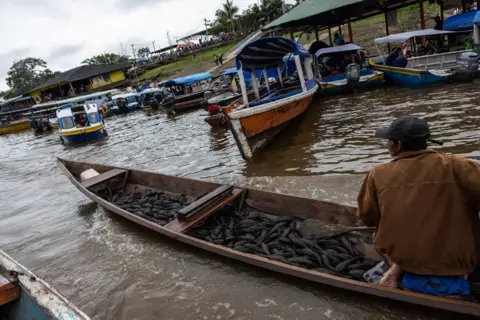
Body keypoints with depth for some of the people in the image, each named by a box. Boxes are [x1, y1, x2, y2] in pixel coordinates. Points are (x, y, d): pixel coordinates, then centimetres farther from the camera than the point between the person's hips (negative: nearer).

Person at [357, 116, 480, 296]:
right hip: (457, 261, -2)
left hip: (402, 256, 2)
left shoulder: (378, 174, -8)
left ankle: (399, 270, 6)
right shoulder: (454, 165, -13)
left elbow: (368, 218, 1)